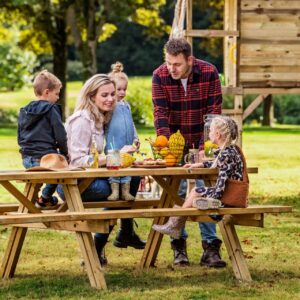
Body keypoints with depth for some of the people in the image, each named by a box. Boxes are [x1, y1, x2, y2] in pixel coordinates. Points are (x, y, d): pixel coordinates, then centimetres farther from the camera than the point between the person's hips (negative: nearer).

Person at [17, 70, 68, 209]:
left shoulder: (23, 112, 13)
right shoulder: (51, 109, -7)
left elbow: (20, 138, 17)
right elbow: (60, 135, -8)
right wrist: (64, 153, 5)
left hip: (27, 159, 7)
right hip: (45, 157, -7)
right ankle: (45, 198, 11)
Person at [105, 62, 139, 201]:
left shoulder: (126, 105, 15)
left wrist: (135, 137, 21)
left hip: (127, 145, 6)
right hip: (113, 143, -6)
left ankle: (126, 191, 13)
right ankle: (115, 191, -1)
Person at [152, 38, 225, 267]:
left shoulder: (209, 73, -16)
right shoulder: (160, 76, -13)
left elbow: (214, 111, -15)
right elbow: (160, 113, -16)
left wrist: (205, 148, -22)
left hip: (202, 144, 0)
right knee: (177, 192, -1)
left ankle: (210, 246, 2)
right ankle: (179, 246, 6)